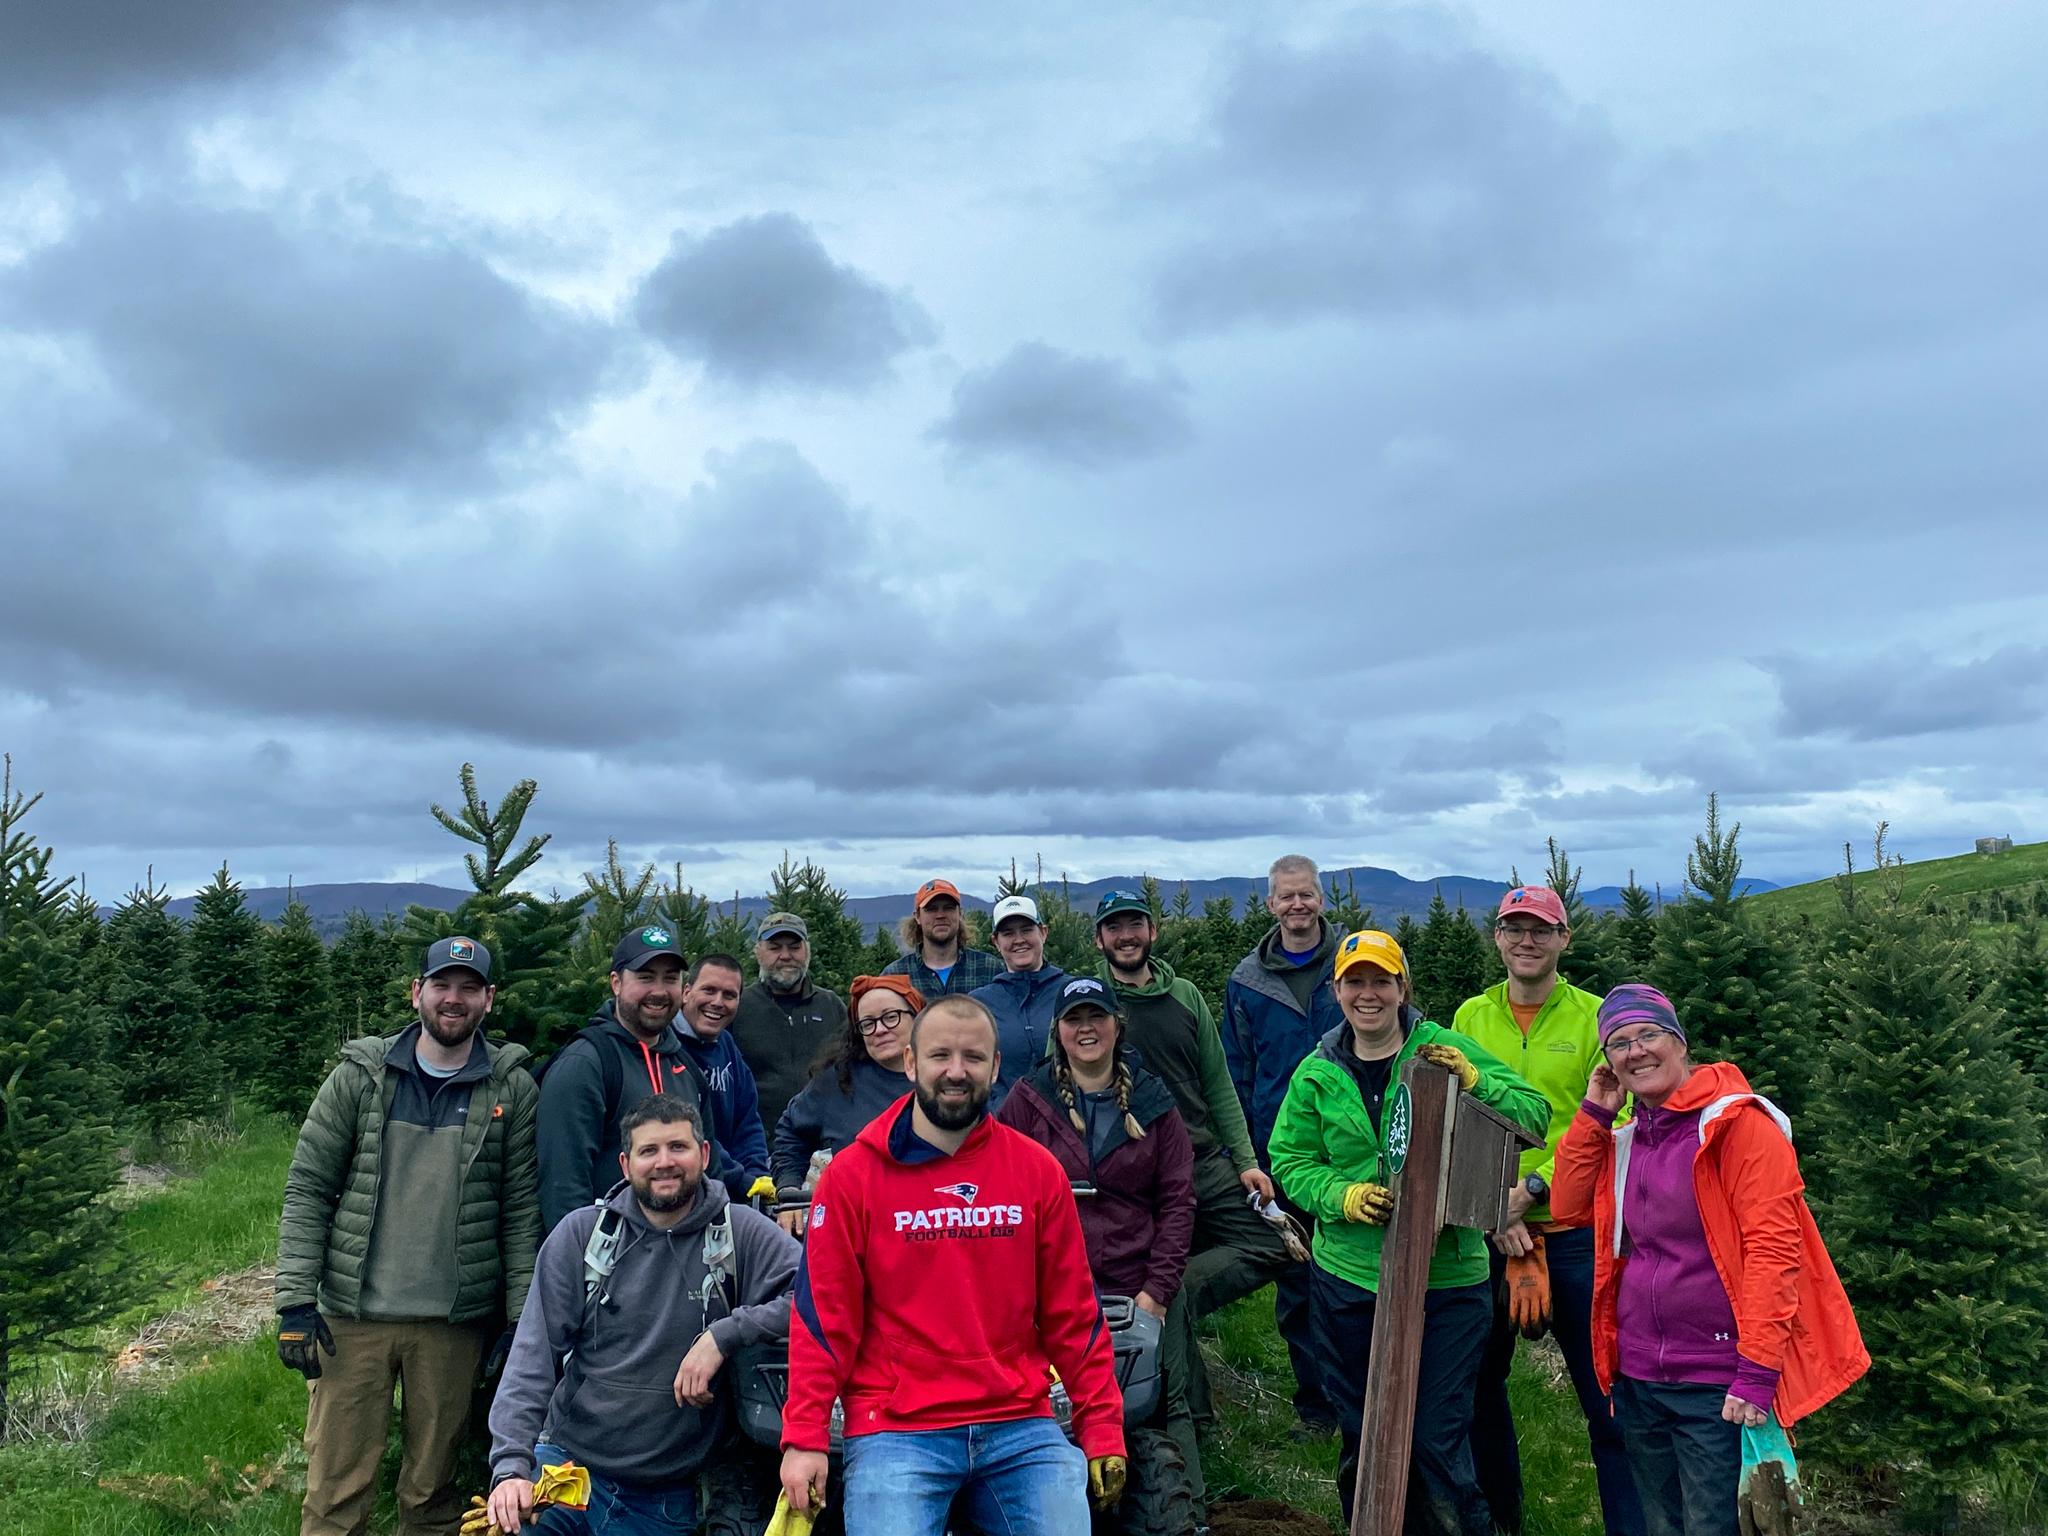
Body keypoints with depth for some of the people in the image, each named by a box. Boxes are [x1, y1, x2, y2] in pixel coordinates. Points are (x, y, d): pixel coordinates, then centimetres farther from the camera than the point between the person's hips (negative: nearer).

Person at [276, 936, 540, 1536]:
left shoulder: (511, 1089, -1)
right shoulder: (361, 1076, 0)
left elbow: (521, 1209, -2)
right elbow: (307, 1189, -1)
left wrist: (524, 1315, -6)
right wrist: (295, 1300, -7)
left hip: (455, 1322, 0)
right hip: (353, 1315, 0)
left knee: (432, 1487, 12)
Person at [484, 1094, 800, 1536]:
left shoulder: (742, 1234, -6)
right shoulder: (580, 1235, -1)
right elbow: (533, 1358, -3)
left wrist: (724, 1334, -25)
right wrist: (511, 1464, -15)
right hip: (565, 1462, 0)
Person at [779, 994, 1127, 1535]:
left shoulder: (1037, 1170, 3)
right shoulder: (853, 1174, -3)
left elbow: (1072, 1315, 7)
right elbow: (824, 1316, -2)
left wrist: (1102, 1429, 3)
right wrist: (804, 1437, -7)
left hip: (1021, 1427, 2)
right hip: (895, 1431, -2)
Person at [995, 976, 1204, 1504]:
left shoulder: (1151, 1103, 7)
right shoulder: (1028, 1099, 3)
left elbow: (1178, 1200, 4)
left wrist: (1158, 1289, -4)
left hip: (1143, 1289, 1)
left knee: (1169, 1406, 1)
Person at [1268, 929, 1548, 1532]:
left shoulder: (1446, 1049, -4)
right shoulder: (1316, 1074, 4)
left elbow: (1534, 1116, -6)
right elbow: (1290, 1161, 4)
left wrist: (1473, 1081, -23)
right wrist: (1343, 1195, -14)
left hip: (1448, 1280, -3)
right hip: (1348, 1280, 3)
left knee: (1440, 1441, 2)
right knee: (1361, 1438, 16)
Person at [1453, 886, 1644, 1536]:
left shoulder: (1594, 1018, -3)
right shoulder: (1471, 1017, 4)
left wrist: (1534, 1187, -17)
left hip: (1574, 1231, -3)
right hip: (1486, 1233, 3)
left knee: (1607, 1397, 1)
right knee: (1479, 1385, 15)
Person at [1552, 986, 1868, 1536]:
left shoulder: (1738, 1122, -11)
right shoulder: (1625, 1138, 11)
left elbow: (1772, 1248, -16)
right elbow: (1568, 1208, 8)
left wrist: (1757, 1371, -21)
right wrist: (1593, 1111, 4)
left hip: (1717, 1383, -7)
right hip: (1637, 1377, 7)